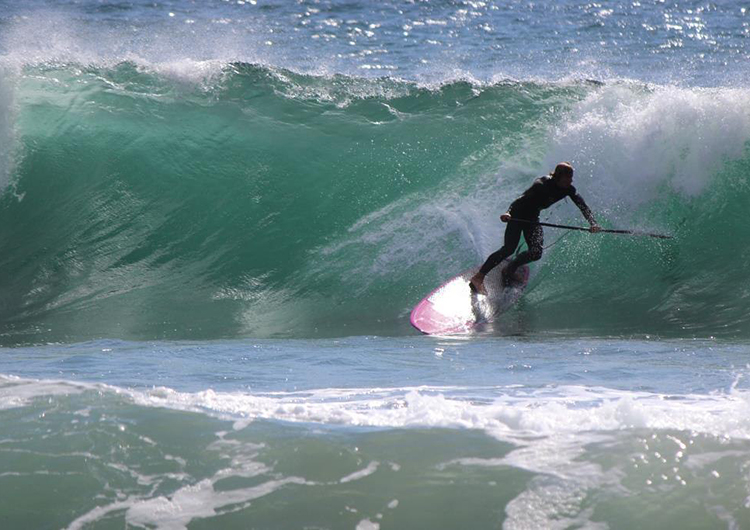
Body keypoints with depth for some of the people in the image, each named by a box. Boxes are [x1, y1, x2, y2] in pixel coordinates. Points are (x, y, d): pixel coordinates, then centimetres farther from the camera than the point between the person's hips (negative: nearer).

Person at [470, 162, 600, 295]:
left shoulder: (568, 189, -8)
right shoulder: (541, 185, -26)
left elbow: (583, 207, -9)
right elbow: (521, 199, -31)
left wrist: (593, 224, -26)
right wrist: (508, 213, -47)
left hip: (532, 218, 7)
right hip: (518, 216, -7)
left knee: (536, 253, -12)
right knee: (509, 249, -20)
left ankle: (510, 269, 10)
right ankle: (478, 277, -19)